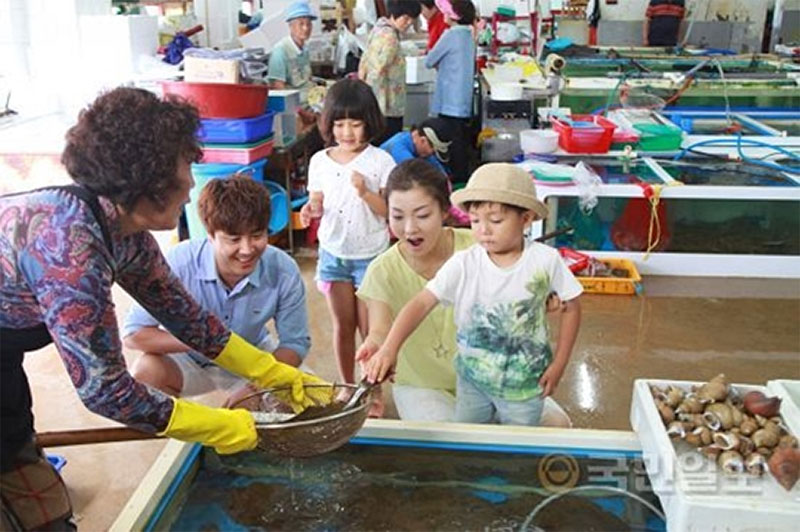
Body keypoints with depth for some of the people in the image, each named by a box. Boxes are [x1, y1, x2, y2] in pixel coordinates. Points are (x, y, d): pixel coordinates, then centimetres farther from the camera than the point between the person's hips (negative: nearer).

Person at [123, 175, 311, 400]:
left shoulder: (283, 271, -25)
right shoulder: (179, 264, -29)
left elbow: (295, 343, -14)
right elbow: (133, 334, -24)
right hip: (189, 359, -2)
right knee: (147, 371, -32)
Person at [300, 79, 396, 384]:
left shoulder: (381, 161, -8)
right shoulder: (320, 161, 1)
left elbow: (389, 210, -9)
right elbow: (317, 204, 7)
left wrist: (366, 192, -26)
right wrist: (311, 210, -16)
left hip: (371, 255, -3)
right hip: (333, 253, 3)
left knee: (369, 327, 4)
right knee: (343, 325, 12)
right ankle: (347, 386, 27)